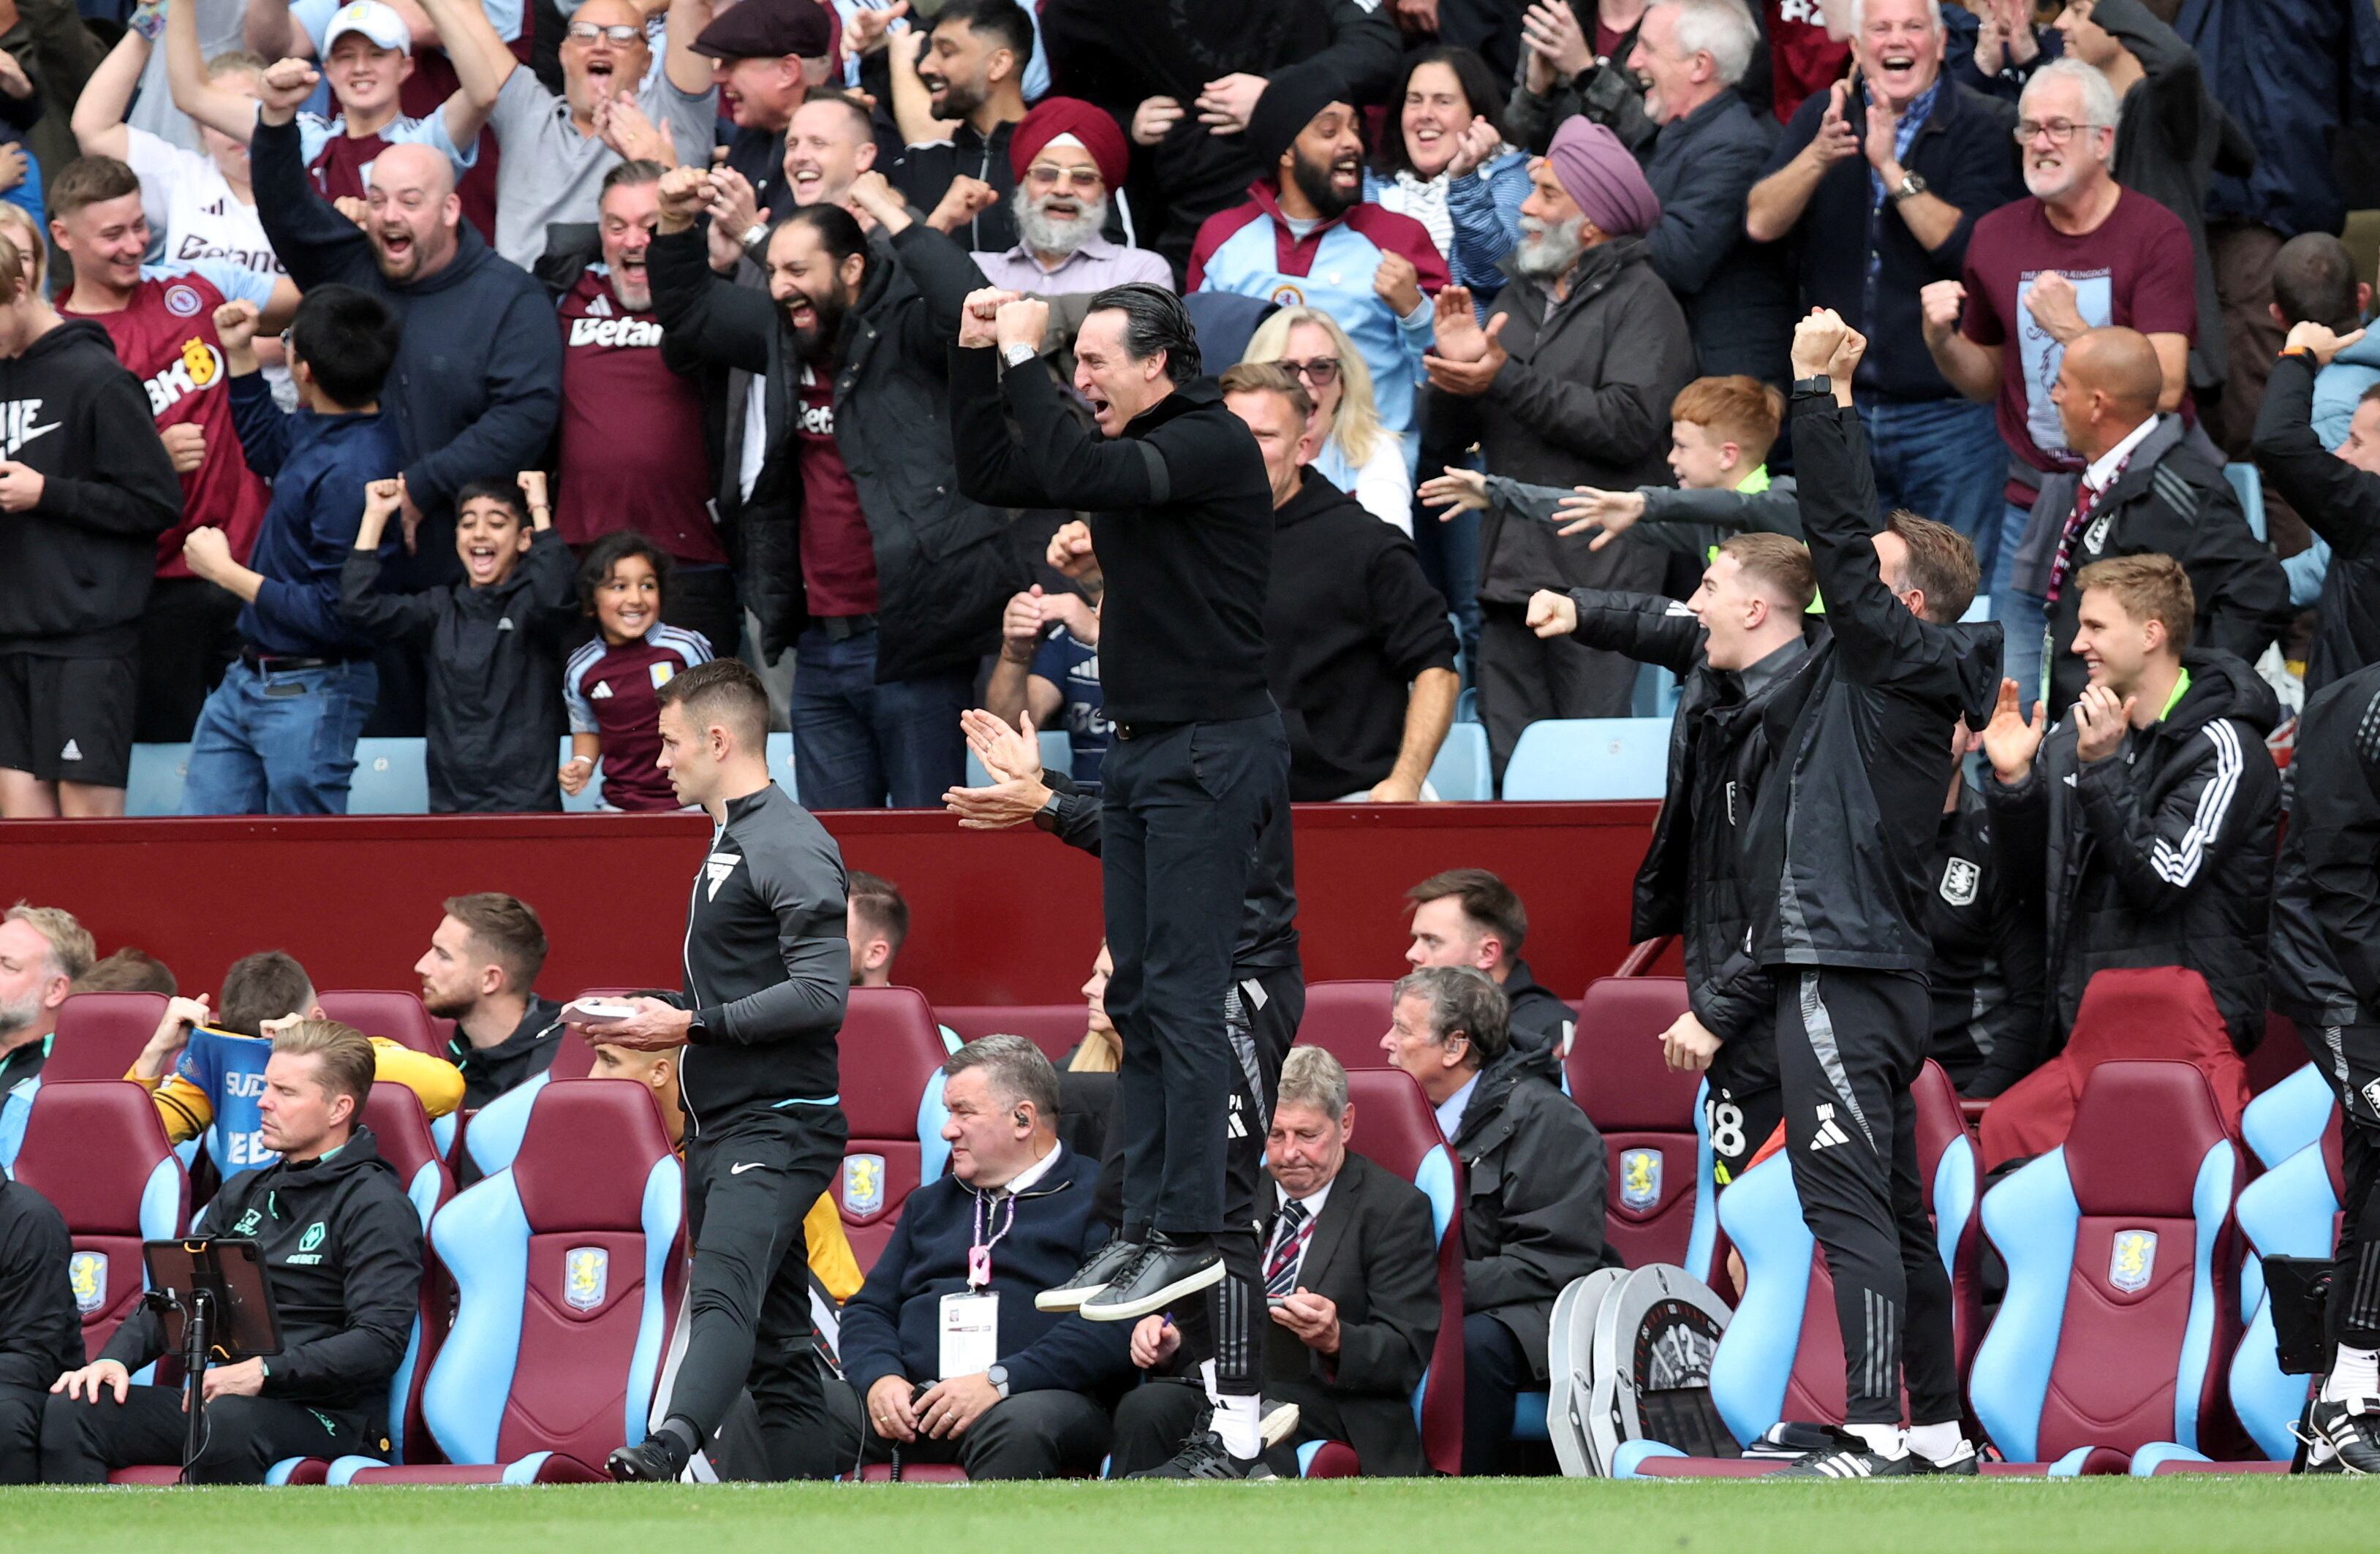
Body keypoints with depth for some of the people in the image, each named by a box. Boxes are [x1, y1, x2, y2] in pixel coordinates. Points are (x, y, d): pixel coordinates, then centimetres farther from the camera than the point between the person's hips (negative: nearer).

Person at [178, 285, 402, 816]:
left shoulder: (353, 473, -26)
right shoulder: (317, 432, 3)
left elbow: (332, 614, -25)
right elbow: (266, 445, 30)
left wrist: (226, 572, -16)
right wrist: (240, 354, 20)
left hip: (308, 693, -10)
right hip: (245, 682, 10)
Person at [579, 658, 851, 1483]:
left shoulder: (791, 847, -11)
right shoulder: (729, 843, 20)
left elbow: (821, 994, -21)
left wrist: (694, 1026, -19)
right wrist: (648, 1010, 14)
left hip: (779, 1125, -11)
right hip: (721, 1127, 11)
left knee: (724, 1292, -30)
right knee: (775, 1336, 9)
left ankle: (668, 1451, -50)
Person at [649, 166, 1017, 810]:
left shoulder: (904, 331, -9)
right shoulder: (787, 336, 13)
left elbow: (970, 308, -30)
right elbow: (690, 308, 27)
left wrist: (892, 217, -23)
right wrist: (677, 226, 11)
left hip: (909, 641, -8)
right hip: (822, 647, 8)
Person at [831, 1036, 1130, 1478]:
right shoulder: (930, 1204, 30)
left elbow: (1117, 1323, -8)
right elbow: (870, 1308, 24)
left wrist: (1000, 1381, -17)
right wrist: (880, 1378, 0)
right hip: (913, 1398, 5)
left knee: (1019, 1426, -43)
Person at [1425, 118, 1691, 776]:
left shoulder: (1640, 301, -3)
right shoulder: (1520, 299, 20)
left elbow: (1627, 425, -17)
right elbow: (1452, 431, 19)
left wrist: (1506, 381, -13)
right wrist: (1457, 365, -3)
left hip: (1599, 580, -7)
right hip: (1511, 578, 7)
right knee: (1510, 770, 4)